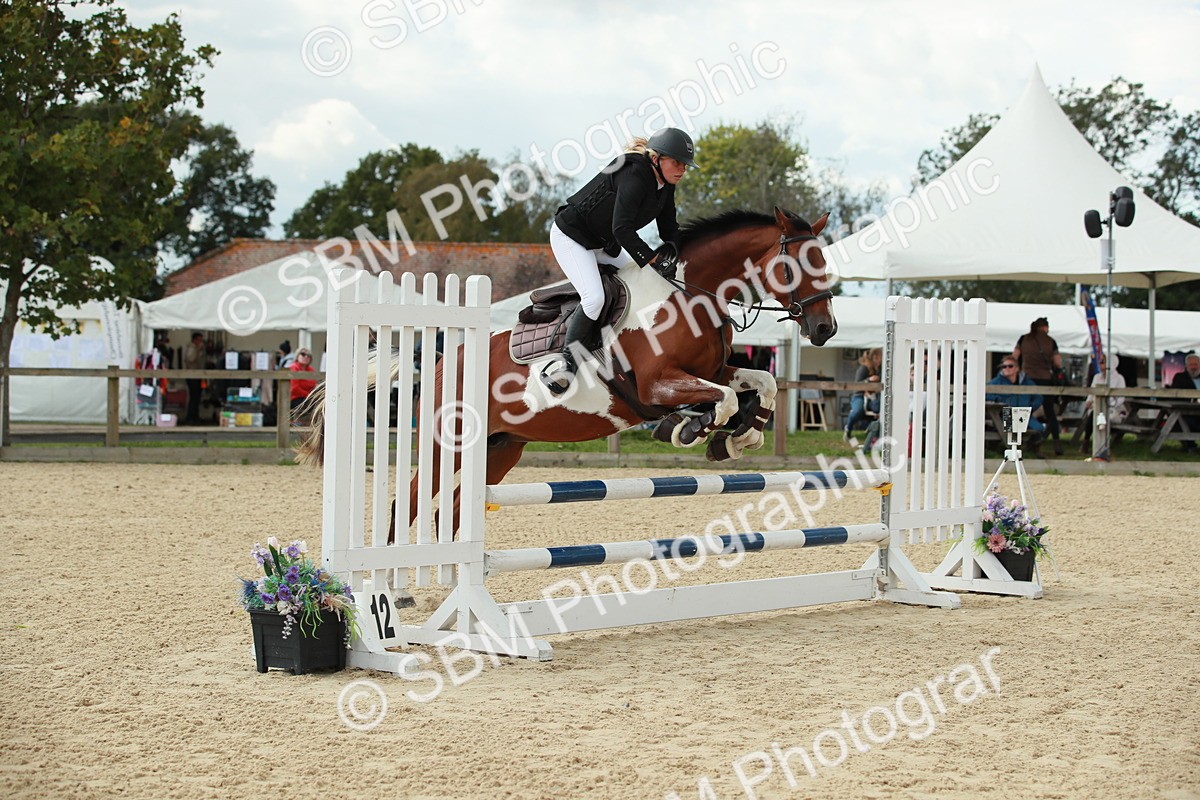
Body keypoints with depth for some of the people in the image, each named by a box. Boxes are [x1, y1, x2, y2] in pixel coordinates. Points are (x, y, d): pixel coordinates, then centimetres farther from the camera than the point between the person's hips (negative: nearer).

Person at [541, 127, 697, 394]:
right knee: (594, 297, -25)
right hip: (570, 237, -10)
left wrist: (670, 250, -15)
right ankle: (567, 359, -12)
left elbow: (669, 229, 6)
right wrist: (652, 259, -33)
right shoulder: (634, 176, -30)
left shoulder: (665, 186, -2)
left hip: (603, 243, 10)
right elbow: (621, 228, -36)